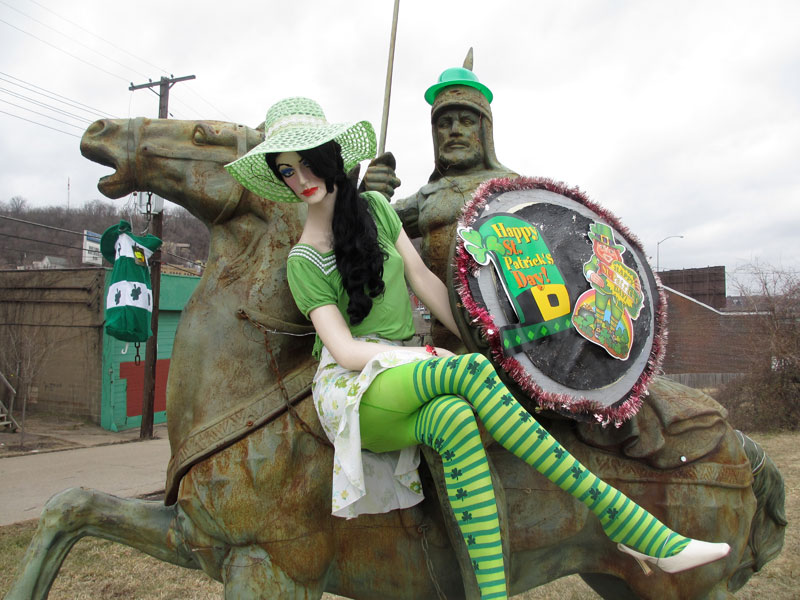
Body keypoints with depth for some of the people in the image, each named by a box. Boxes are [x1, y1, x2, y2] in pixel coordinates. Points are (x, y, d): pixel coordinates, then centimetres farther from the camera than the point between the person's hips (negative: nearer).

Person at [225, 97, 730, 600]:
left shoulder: (374, 207, 13)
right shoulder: (303, 262, -1)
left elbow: (423, 279, 12)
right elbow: (344, 349, -9)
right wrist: (430, 355, -15)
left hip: (406, 380, 5)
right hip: (355, 392, -5)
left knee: (456, 420, -30)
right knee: (473, 373, -31)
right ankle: (635, 528, -32)